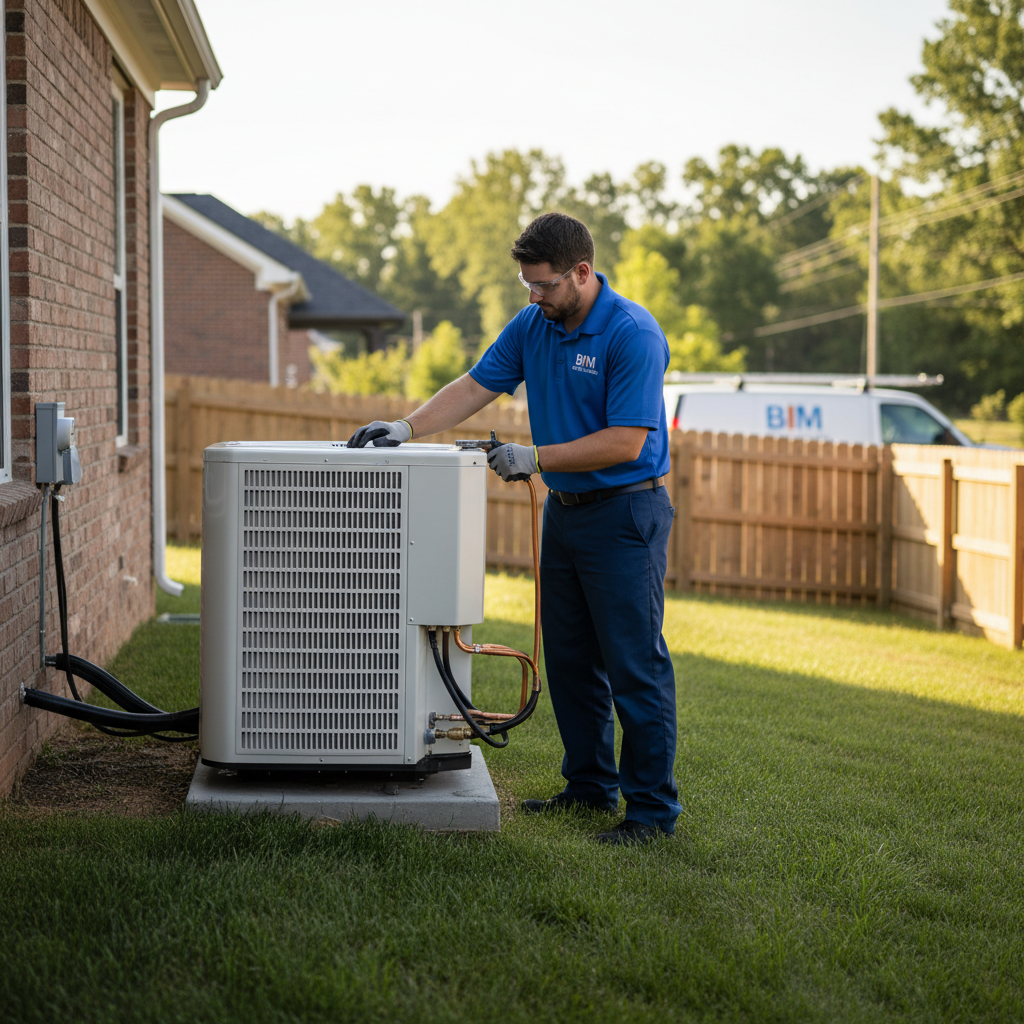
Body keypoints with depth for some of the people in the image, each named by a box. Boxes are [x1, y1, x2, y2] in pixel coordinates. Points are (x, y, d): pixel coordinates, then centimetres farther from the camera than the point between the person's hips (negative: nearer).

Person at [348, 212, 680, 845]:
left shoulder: (634, 335, -18)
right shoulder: (533, 325, 6)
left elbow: (624, 442, -21)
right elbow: (476, 388, 9)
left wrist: (536, 457, -18)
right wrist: (407, 429, -4)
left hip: (625, 513, -8)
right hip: (564, 508, 8)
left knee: (634, 662, -6)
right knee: (569, 657, 13)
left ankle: (654, 808, 0)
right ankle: (590, 785, 25)